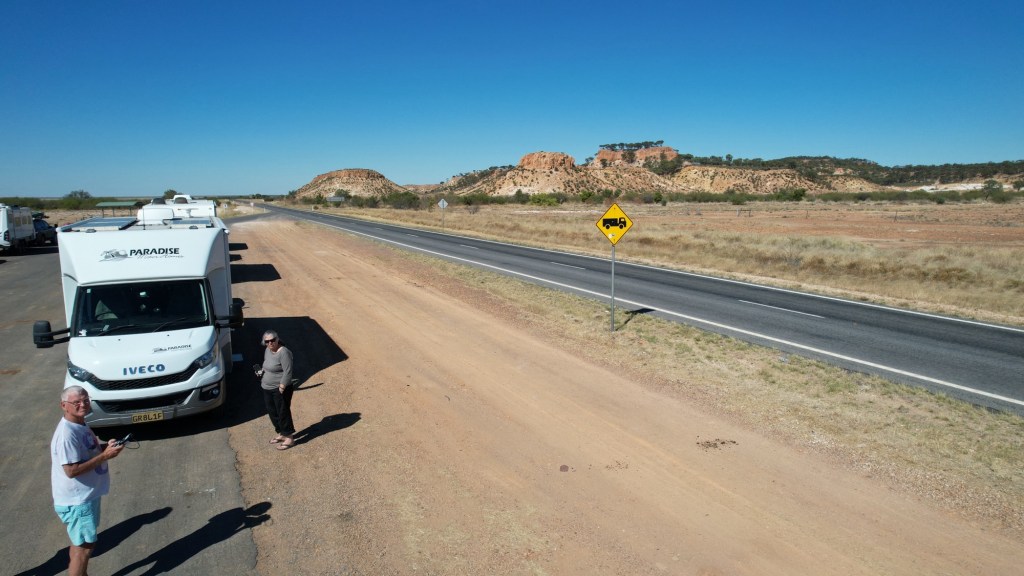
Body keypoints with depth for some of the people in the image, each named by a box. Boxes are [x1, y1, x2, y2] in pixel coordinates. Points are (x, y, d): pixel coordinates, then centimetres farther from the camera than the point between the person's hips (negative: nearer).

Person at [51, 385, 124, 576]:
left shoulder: (80, 425, 4)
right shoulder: (67, 434, -26)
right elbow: (71, 470, -28)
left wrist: (106, 447, -1)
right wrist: (105, 455, -27)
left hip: (87, 495, 9)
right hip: (77, 500, -9)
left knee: (80, 543, 23)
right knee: (85, 546, 1)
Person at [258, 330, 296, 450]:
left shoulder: (283, 352, -21)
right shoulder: (267, 351, 6)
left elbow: (287, 372, -22)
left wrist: (281, 388, -22)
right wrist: (261, 371, 1)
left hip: (280, 389, -9)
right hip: (267, 389, 9)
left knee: (283, 413, 0)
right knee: (272, 413, 17)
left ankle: (289, 438, 10)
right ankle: (281, 434, 33)